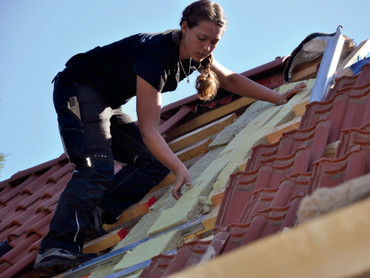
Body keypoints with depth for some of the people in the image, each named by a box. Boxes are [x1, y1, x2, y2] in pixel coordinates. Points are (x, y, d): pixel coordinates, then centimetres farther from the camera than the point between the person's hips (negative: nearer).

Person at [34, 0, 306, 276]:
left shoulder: (196, 54, -3)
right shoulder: (156, 55, -30)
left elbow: (230, 79, 14)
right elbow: (148, 129, -32)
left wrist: (277, 97, 5)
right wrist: (180, 169, -42)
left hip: (107, 103, 10)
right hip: (78, 89, -10)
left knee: (156, 162, 0)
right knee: (97, 168, -30)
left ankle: (90, 218, -9)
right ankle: (58, 248, -38)